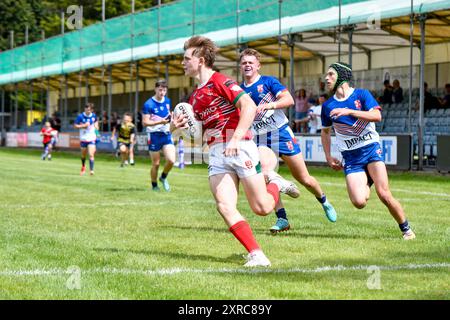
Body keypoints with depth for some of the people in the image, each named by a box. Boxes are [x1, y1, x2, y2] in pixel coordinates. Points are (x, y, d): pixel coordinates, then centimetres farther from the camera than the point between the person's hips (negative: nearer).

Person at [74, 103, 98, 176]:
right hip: (83, 138, 0)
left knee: (91, 155, -14)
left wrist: (96, 125, 1)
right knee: (83, 155, 15)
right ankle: (83, 167, 42)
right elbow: (75, 125, -7)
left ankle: (91, 170, -15)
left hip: (91, 139, 0)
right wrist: (83, 126, -21)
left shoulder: (94, 116, -2)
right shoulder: (80, 116, -11)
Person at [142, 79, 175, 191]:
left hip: (166, 135, 4)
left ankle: (163, 178, 16)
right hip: (154, 136, -4)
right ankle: (154, 185, 22)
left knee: (171, 160, -11)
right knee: (156, 163, 2)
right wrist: (160, 122, -25)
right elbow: (145, 122, -16)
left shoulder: (167, 101, 6)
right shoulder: (148, 104, -12)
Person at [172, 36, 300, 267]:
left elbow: (249, 106, -18)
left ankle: (275, 183, 28)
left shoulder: (220, 81, -6)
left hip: (240, 148, -7)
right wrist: (181, 126, 4)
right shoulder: (194, 97, 19)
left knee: (262, 208, -6)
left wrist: (236, 139, -26)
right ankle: (257, 255, -15)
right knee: (224, 207, -15)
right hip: (216, 155, 7)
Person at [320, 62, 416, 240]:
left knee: (384, 195, -18)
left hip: (371, 149, -2)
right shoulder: (328, 106, 8)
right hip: (350, 157, 2)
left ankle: (406, 229, 2)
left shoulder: (361, 95, -1)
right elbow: (325, 131, 23)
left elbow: (377, 116, -17)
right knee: (359, 202, -17)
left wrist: (349, 112, -23)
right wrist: (328, 157, 14)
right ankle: (367, 183, 19)